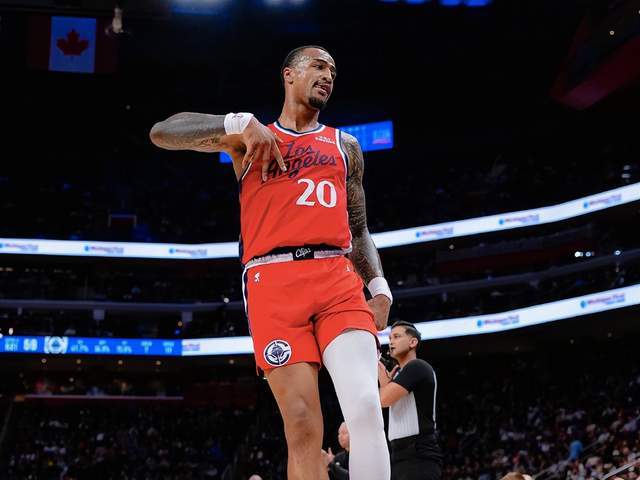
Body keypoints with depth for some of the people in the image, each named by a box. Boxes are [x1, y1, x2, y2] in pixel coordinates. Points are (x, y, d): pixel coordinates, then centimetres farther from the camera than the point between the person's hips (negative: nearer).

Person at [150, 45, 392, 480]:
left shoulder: (346, 146, 25)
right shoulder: (251, 136, 16)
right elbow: (162, 133, 5)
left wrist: (379, 287, 7)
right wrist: (240, 124, -8)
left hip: (338, 279, 2)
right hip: (274, 281, -2)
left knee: (366, 407, -19)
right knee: (303, 427, -9)